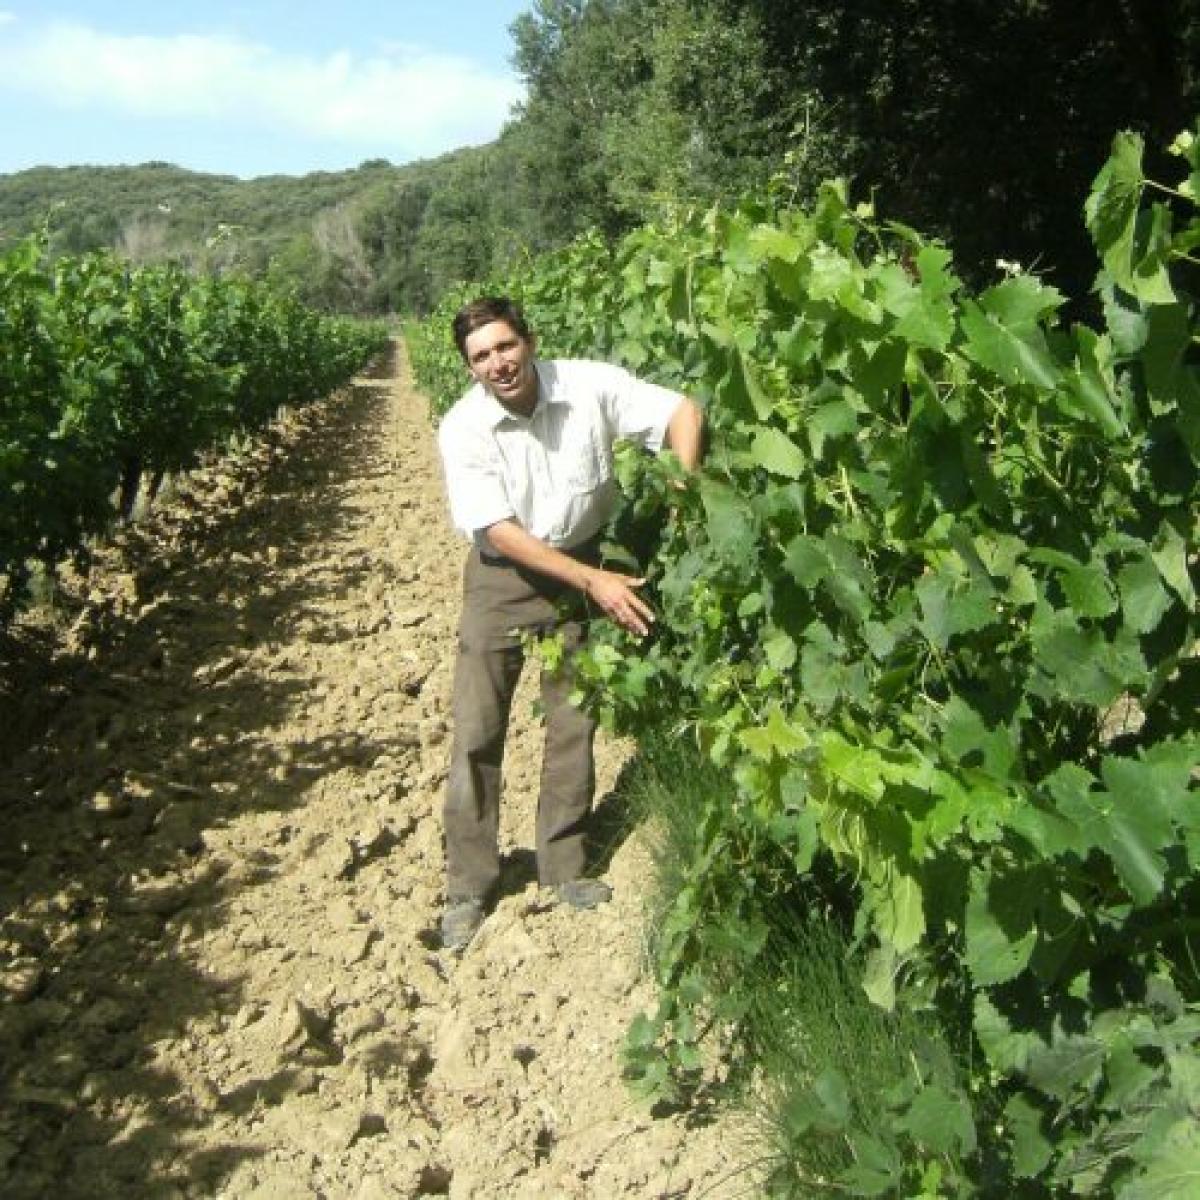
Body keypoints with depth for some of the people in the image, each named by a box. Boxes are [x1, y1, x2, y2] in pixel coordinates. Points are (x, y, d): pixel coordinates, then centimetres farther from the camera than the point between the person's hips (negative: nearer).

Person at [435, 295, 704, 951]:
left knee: (574, 724, 10)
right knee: (476, 730, -1)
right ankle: (468, 887, 13)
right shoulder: (463, 429, -18)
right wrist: (594, 582, -29)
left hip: (584, 565, 2)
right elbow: (500, 531, -21)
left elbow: (684, 411, -13)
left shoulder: (590, 385, -17)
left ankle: (563, 869, 26)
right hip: (504, 575, -1)